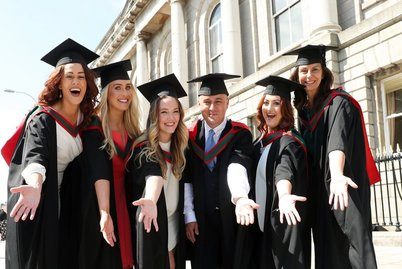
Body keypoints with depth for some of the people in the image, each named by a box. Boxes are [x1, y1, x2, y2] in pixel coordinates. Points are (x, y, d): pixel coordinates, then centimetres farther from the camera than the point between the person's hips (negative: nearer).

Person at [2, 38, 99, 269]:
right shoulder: (43, 119, -18)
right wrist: (36, 187, -55)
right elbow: (35, 156, -35)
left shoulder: (86, 117, 1)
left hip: (62, 201, 6)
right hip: (38, 201, -6)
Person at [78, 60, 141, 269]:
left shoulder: (133, 130, 8)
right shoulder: (94, 126, -10)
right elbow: (99, 172, -22)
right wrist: (104, 213, -33)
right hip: (98, 209, -5)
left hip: (125, 208, 5)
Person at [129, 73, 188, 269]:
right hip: (152, 224, -4)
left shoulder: (180, 146, 1)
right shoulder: (143, 148, -16)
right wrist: (151, 201, -55)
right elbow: (153, 176, -36)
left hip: (174, 223, 5)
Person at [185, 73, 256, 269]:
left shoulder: (241, 134, -4)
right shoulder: (190, 136, 2)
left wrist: (240, 198, -41)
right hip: (201, 219, 2)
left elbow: (237, 168, -23)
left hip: (232, 218, -1)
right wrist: (189, 216, -4)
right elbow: (187, 179, 1)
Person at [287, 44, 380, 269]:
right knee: (328, 248, 10)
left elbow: (338, 139, -30)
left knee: (348, 246, -9)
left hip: (343, 191, -7)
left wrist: (337, 175, -47)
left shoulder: (338, 103, -11)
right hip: (318, 191, 7)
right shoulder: (304, 108, 10)